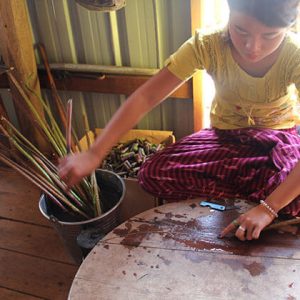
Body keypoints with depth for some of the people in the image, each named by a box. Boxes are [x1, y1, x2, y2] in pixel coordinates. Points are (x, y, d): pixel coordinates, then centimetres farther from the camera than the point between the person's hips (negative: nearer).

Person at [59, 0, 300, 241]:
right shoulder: (207, 46, -25)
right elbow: (145, 97, -27)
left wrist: (269, 208, -42)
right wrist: (94, 154, -36)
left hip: (278, 138, -1)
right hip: (225, 136, 2)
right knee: (153, 174, -24)